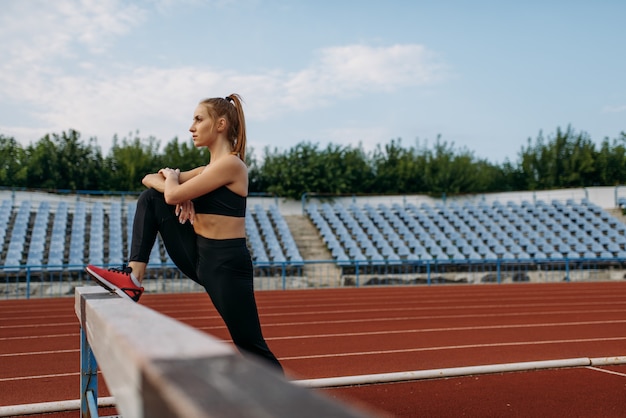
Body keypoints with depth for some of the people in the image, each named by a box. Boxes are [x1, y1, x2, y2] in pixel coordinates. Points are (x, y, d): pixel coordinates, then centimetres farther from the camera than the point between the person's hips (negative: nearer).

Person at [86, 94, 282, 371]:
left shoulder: (230, 163, -15)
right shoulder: (209, 168, 14)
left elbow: (173, 195, -19)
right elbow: (150, 179, 15)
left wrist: (173, 177, 4)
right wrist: (182, 193, -6)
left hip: (227, 263, -9)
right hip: (199, 256, 9)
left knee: (251, 347, -3)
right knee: (151, 198, 4)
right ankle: (133, 277, -1)